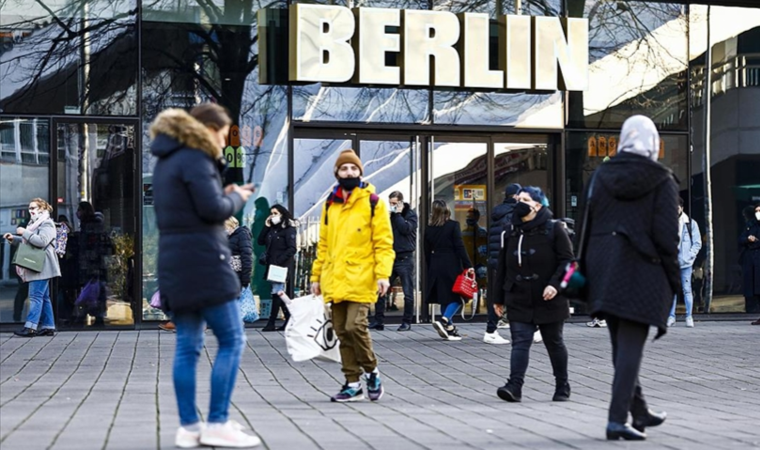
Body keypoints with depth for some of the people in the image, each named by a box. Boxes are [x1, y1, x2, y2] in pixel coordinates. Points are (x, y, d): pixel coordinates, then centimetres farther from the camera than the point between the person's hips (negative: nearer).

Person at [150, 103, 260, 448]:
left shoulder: (166, 161, 19)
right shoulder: (195, 159, -10)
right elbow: (213, 210, -17)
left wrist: (225, 195, 13)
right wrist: (236, 197, 2)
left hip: (174, 264, 9)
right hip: (203, 262, -9)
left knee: (187, 345, 8)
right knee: (232, 340, -3)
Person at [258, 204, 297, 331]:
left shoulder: (288, 229, -5)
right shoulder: (271, 229, 18)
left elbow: (292, 249, -12)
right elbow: (260, 241, 11)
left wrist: (279, 261, -19)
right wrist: (266, 227, 5)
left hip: (283, 267, -8)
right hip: (272, 266, 8)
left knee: (277, 293, -10)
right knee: (282, 294, 8)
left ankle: (271, 323, -9)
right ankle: (289, 320, 12)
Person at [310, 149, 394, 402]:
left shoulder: (372, 202, 0)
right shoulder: (330, 204, 14)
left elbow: (383, 242, -4)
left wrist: (383, 274, -14)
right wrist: (316, 275, 14)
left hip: (360, 279, -5)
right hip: (335, 280, 5)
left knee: (355, 326, -16)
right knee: (342, 331, 6)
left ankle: (371, 371, 7)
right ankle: (353, 384, 15)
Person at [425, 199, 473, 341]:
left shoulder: (429, 228, 7)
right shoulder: (453, 225, -6)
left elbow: (427, 251, 10)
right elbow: (460, 247, -10)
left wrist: (430, 269, 18)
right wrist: (468, 266, -7)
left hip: (435, 267, 5)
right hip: (451, 266, -5)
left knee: (444, 298, 11)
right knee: (456, 297, 1)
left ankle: (449, 329, 14)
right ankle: (444, 321, -20)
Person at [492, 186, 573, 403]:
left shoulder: (554, 229, -4)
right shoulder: (510, 234, 9)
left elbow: (567, 260, -8)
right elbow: (502, 268, 13)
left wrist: (555, 284, -22)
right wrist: (498, 298, 12)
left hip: (549, 301, -3)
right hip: (519, 301, 3)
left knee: (554, 343, 9)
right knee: (520, 342, -8)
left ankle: (562, 387, 22)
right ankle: (515, 385, -17)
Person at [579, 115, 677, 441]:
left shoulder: (600, 176, 8)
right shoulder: (662, 181, -4)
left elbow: (587, 227, 7)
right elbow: (667, 235, -10)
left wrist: (587, 273, 13)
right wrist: (673, 281, -3)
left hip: (604, 272, 5)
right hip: (642, 273, -5)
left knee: (622, 344, 15)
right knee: (631, 347, -4)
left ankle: (640, 412, 28)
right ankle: (618, 419, -10)